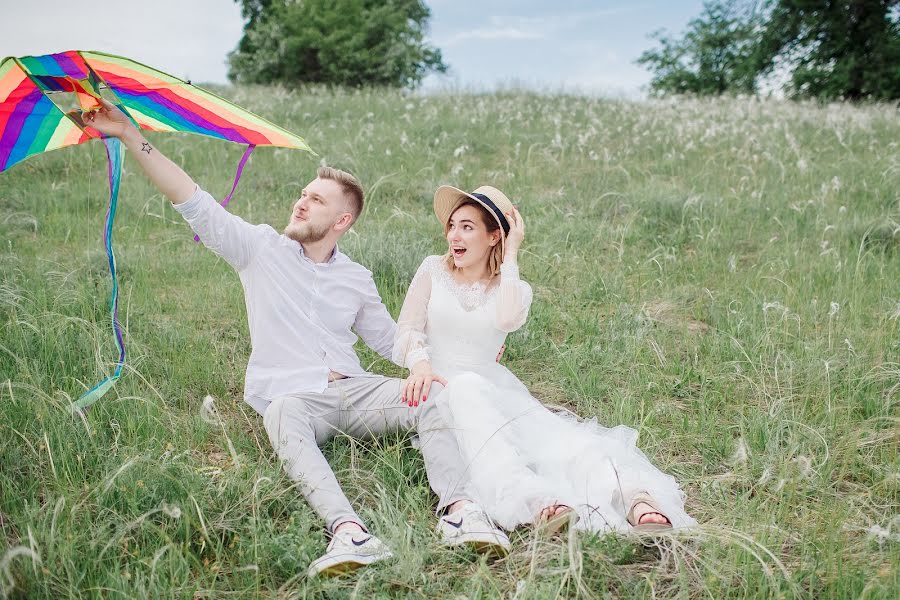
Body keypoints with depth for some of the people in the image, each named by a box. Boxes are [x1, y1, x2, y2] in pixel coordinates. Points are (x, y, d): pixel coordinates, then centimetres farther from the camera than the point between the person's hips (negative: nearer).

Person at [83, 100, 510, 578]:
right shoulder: (261, 248, 8)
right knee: (284, 419, -40)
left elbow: (389, 338, 25)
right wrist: (130, 135, -6)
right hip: (290, 395, -3)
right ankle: (346, 530, -56)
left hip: (353, 390, 3)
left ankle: (458, 510, -40)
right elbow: (192, 201, 1)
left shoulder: (357, 280, 16)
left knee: (433, 399, -25)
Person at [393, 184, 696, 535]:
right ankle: (533, 500, -61)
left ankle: (637, 499, -56)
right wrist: (419, 362, -21)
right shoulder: (433, 271, 13)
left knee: (546, 428, -31)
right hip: (437, 386, -1)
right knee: (467, 388, -39)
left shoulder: (514, 288, 10)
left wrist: (510, 256, -6)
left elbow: (509, 320, -16)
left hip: (491, 386, 1)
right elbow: (406, 331, 2)